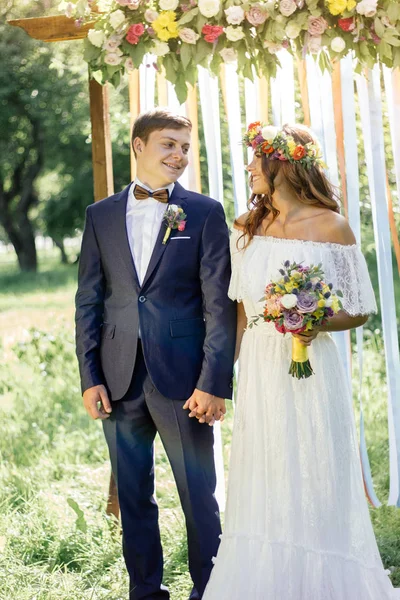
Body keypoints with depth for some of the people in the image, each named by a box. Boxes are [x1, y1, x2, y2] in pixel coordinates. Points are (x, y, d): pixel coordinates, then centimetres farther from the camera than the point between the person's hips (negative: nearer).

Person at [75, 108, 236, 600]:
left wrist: (214, 382, -11)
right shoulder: (101, 215, 8)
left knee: (199, 495, 3)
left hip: (182, 378, -3)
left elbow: (219, 304, -4)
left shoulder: (205, 213, 0)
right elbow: (88, 301, 8)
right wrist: (89, 377, 1)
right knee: (133, 496, 13)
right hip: (119, 380, 3)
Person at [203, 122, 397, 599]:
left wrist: (319, 324, -21)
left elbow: (360, 310, -2)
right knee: (262, 497, 9)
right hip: (257, 375, 4)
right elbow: (240, 314, 13)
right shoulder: (248, 230, 8)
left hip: (308, 373, -4)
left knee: (315, 494, 2)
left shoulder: (330, 227, -6)